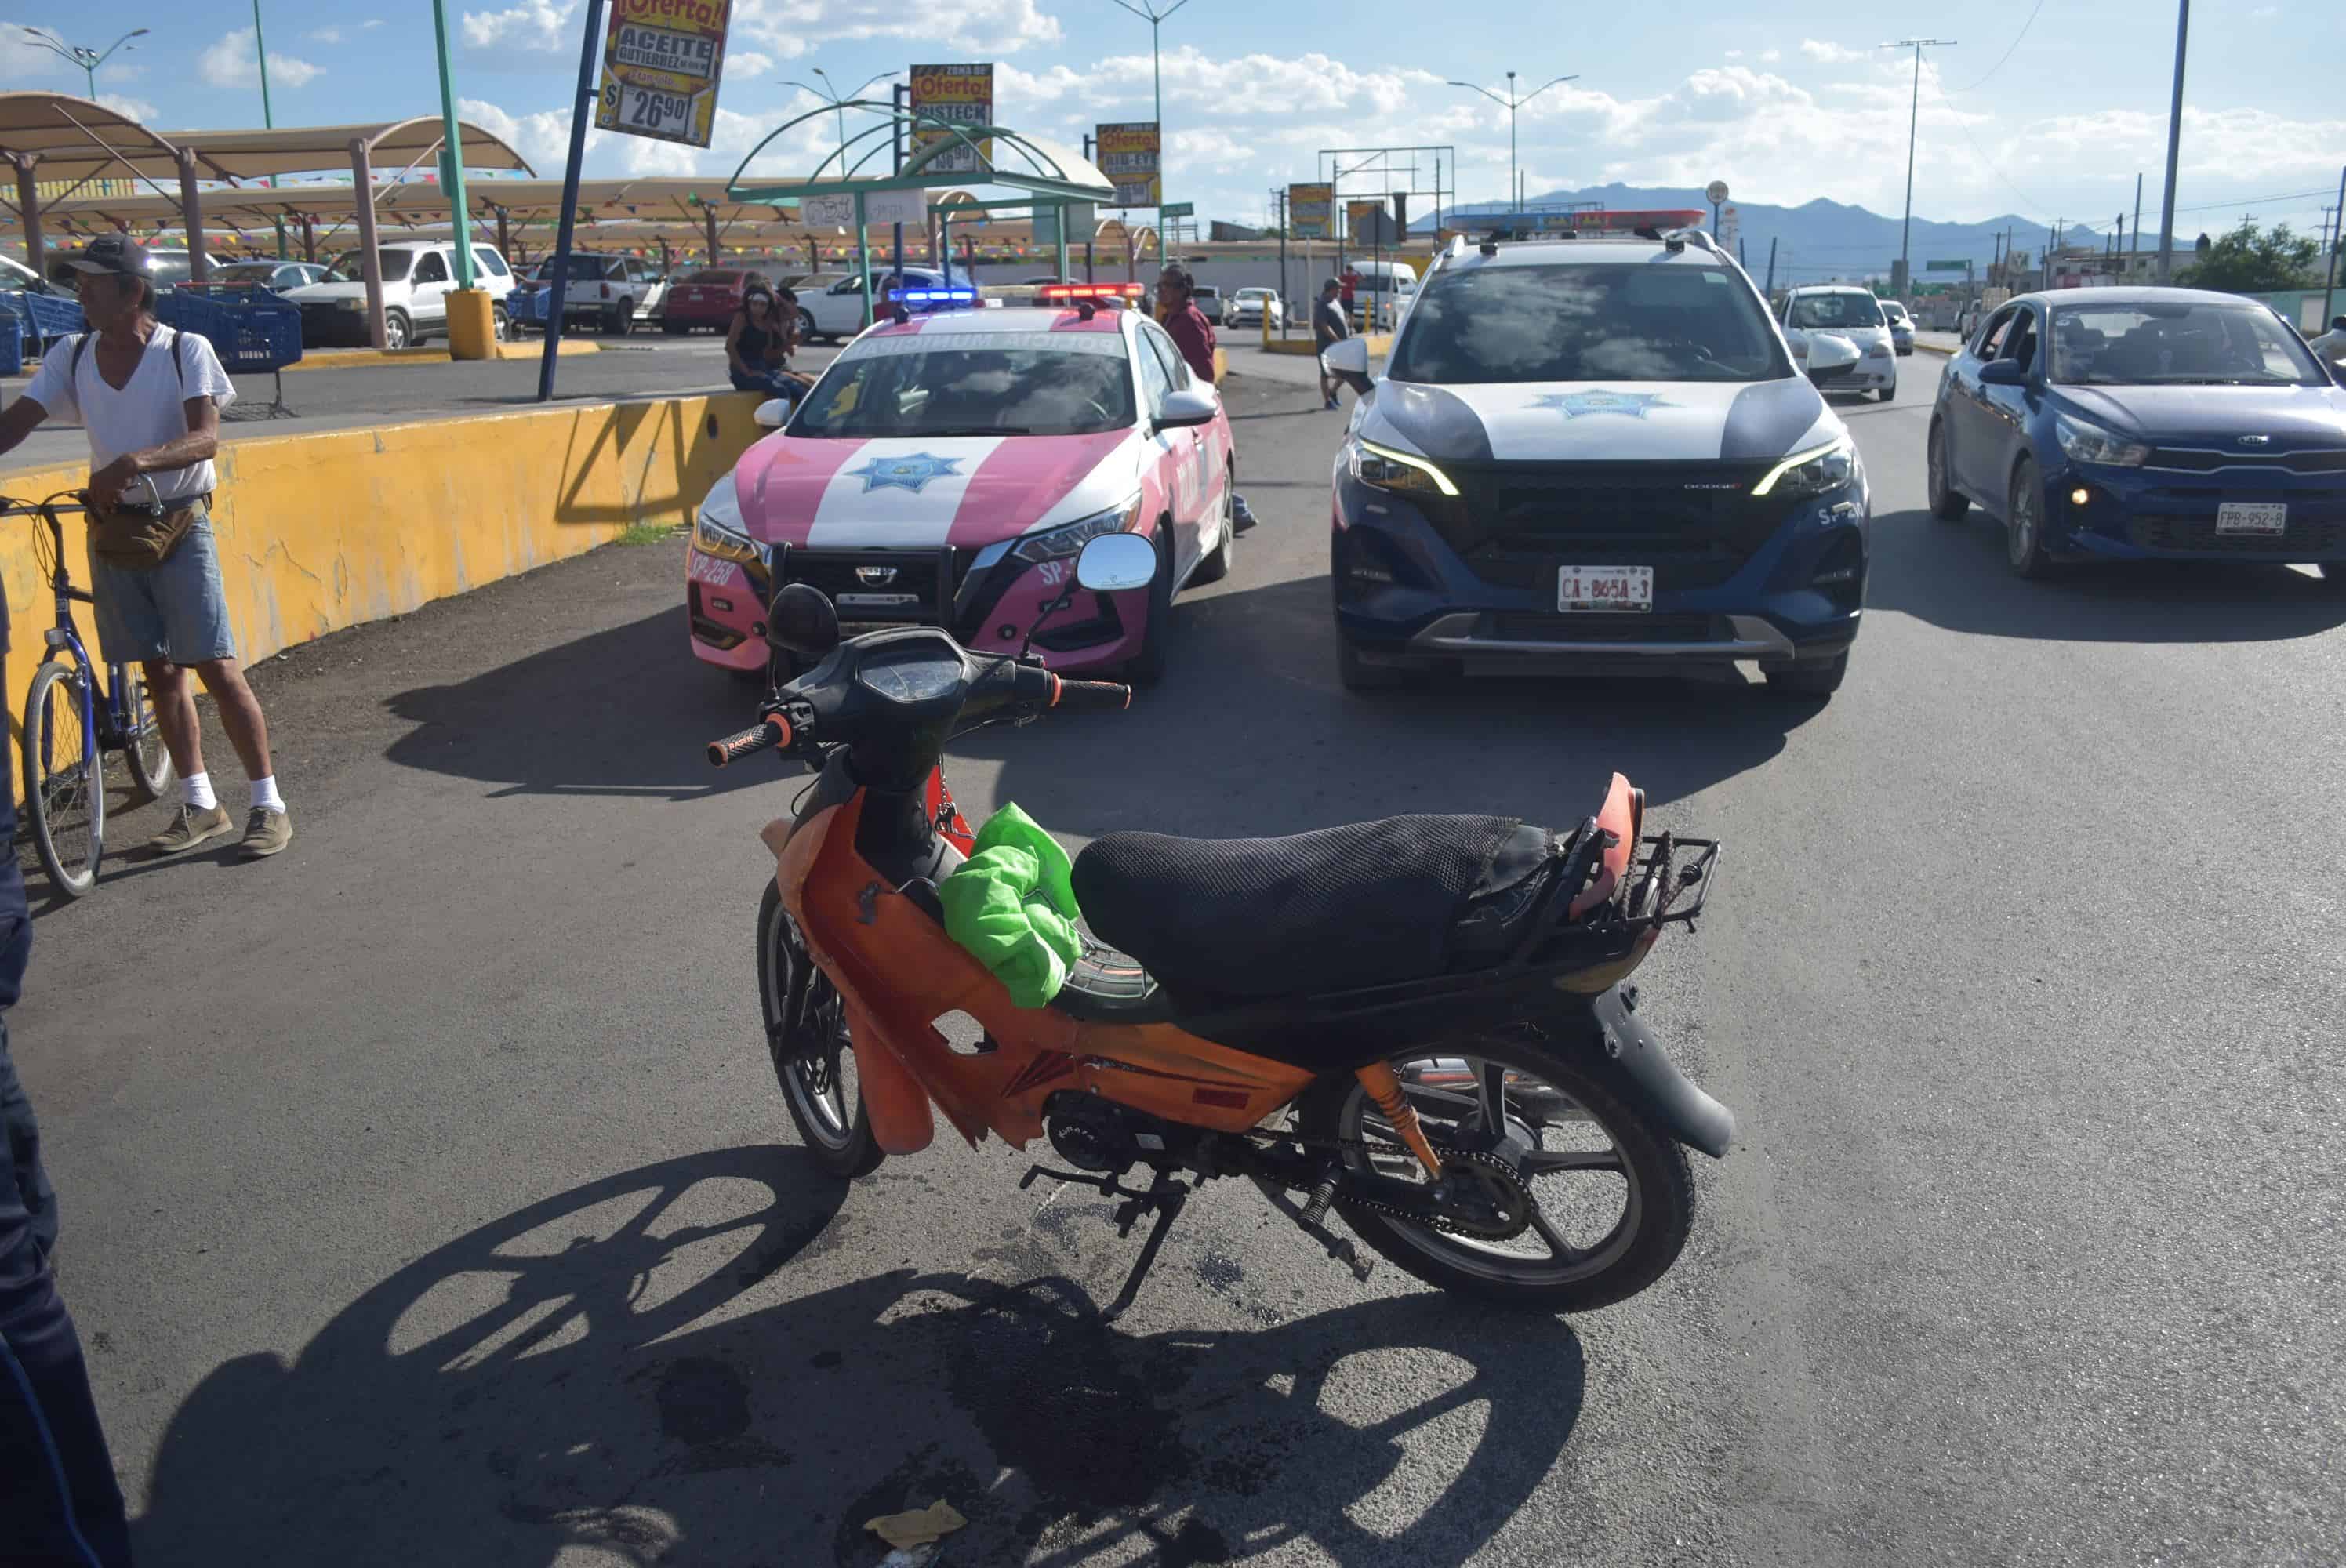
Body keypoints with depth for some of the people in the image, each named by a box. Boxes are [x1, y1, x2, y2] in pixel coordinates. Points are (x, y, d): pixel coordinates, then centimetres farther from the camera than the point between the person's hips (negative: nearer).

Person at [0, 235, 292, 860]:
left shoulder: (186, 350, -9)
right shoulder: (72, 355, 4)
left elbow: (205, 437, -22)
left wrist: (135, 461, -38)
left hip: (179, 527, -5)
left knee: (217, 669, -8)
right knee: (161, 671, 9)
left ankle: (269, 805, 0)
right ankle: (200, 806, 19)